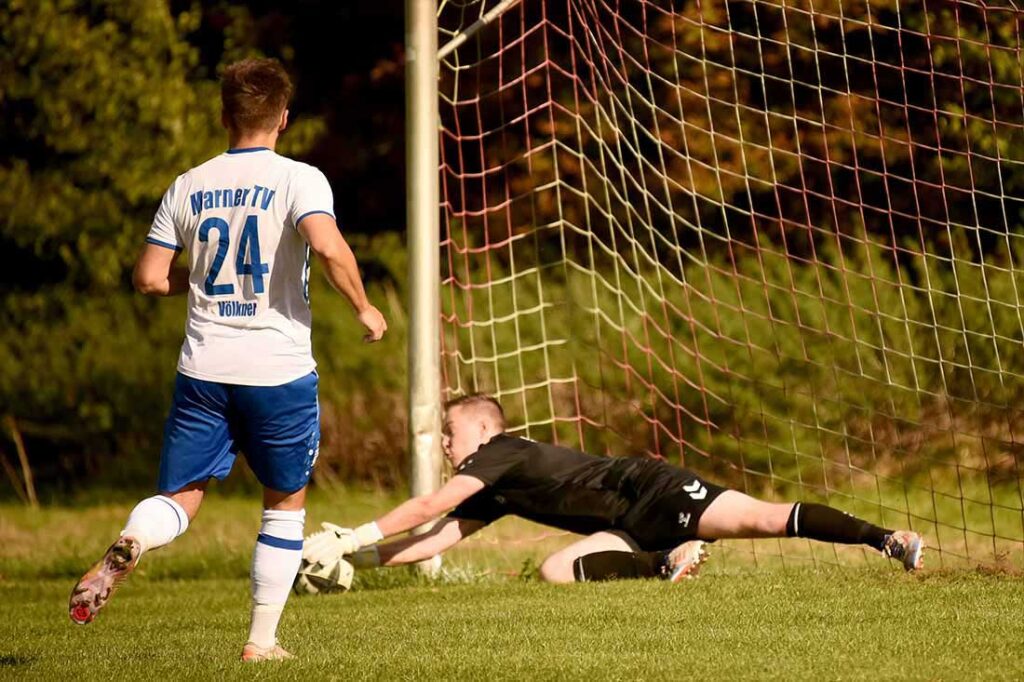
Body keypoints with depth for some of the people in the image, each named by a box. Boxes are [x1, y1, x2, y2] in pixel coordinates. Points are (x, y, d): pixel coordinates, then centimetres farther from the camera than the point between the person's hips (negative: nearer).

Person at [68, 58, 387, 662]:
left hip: (204, 371, 3)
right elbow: (328, 246, -23)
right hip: (280, 372, -3)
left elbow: (150, 277, 7)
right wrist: (363, 307, -8)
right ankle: (263, 640, 13)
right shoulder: (299, 179, -5)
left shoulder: (188, 187, 7)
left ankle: (128, 546, -28)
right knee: (287, 504, 14)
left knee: (180, 498, 6)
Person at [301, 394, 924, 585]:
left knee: (762, 519, -22)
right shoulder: (493, 497, 21)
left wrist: (356, 536, -14)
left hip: (649, 491, -8)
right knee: (556, 569, -12)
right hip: (633, 532, 8)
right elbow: (435, 539, 20)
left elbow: (432, 505, -16)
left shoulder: (501, 453, -5)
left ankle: (887, 539, -29)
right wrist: (357, 555, 11)